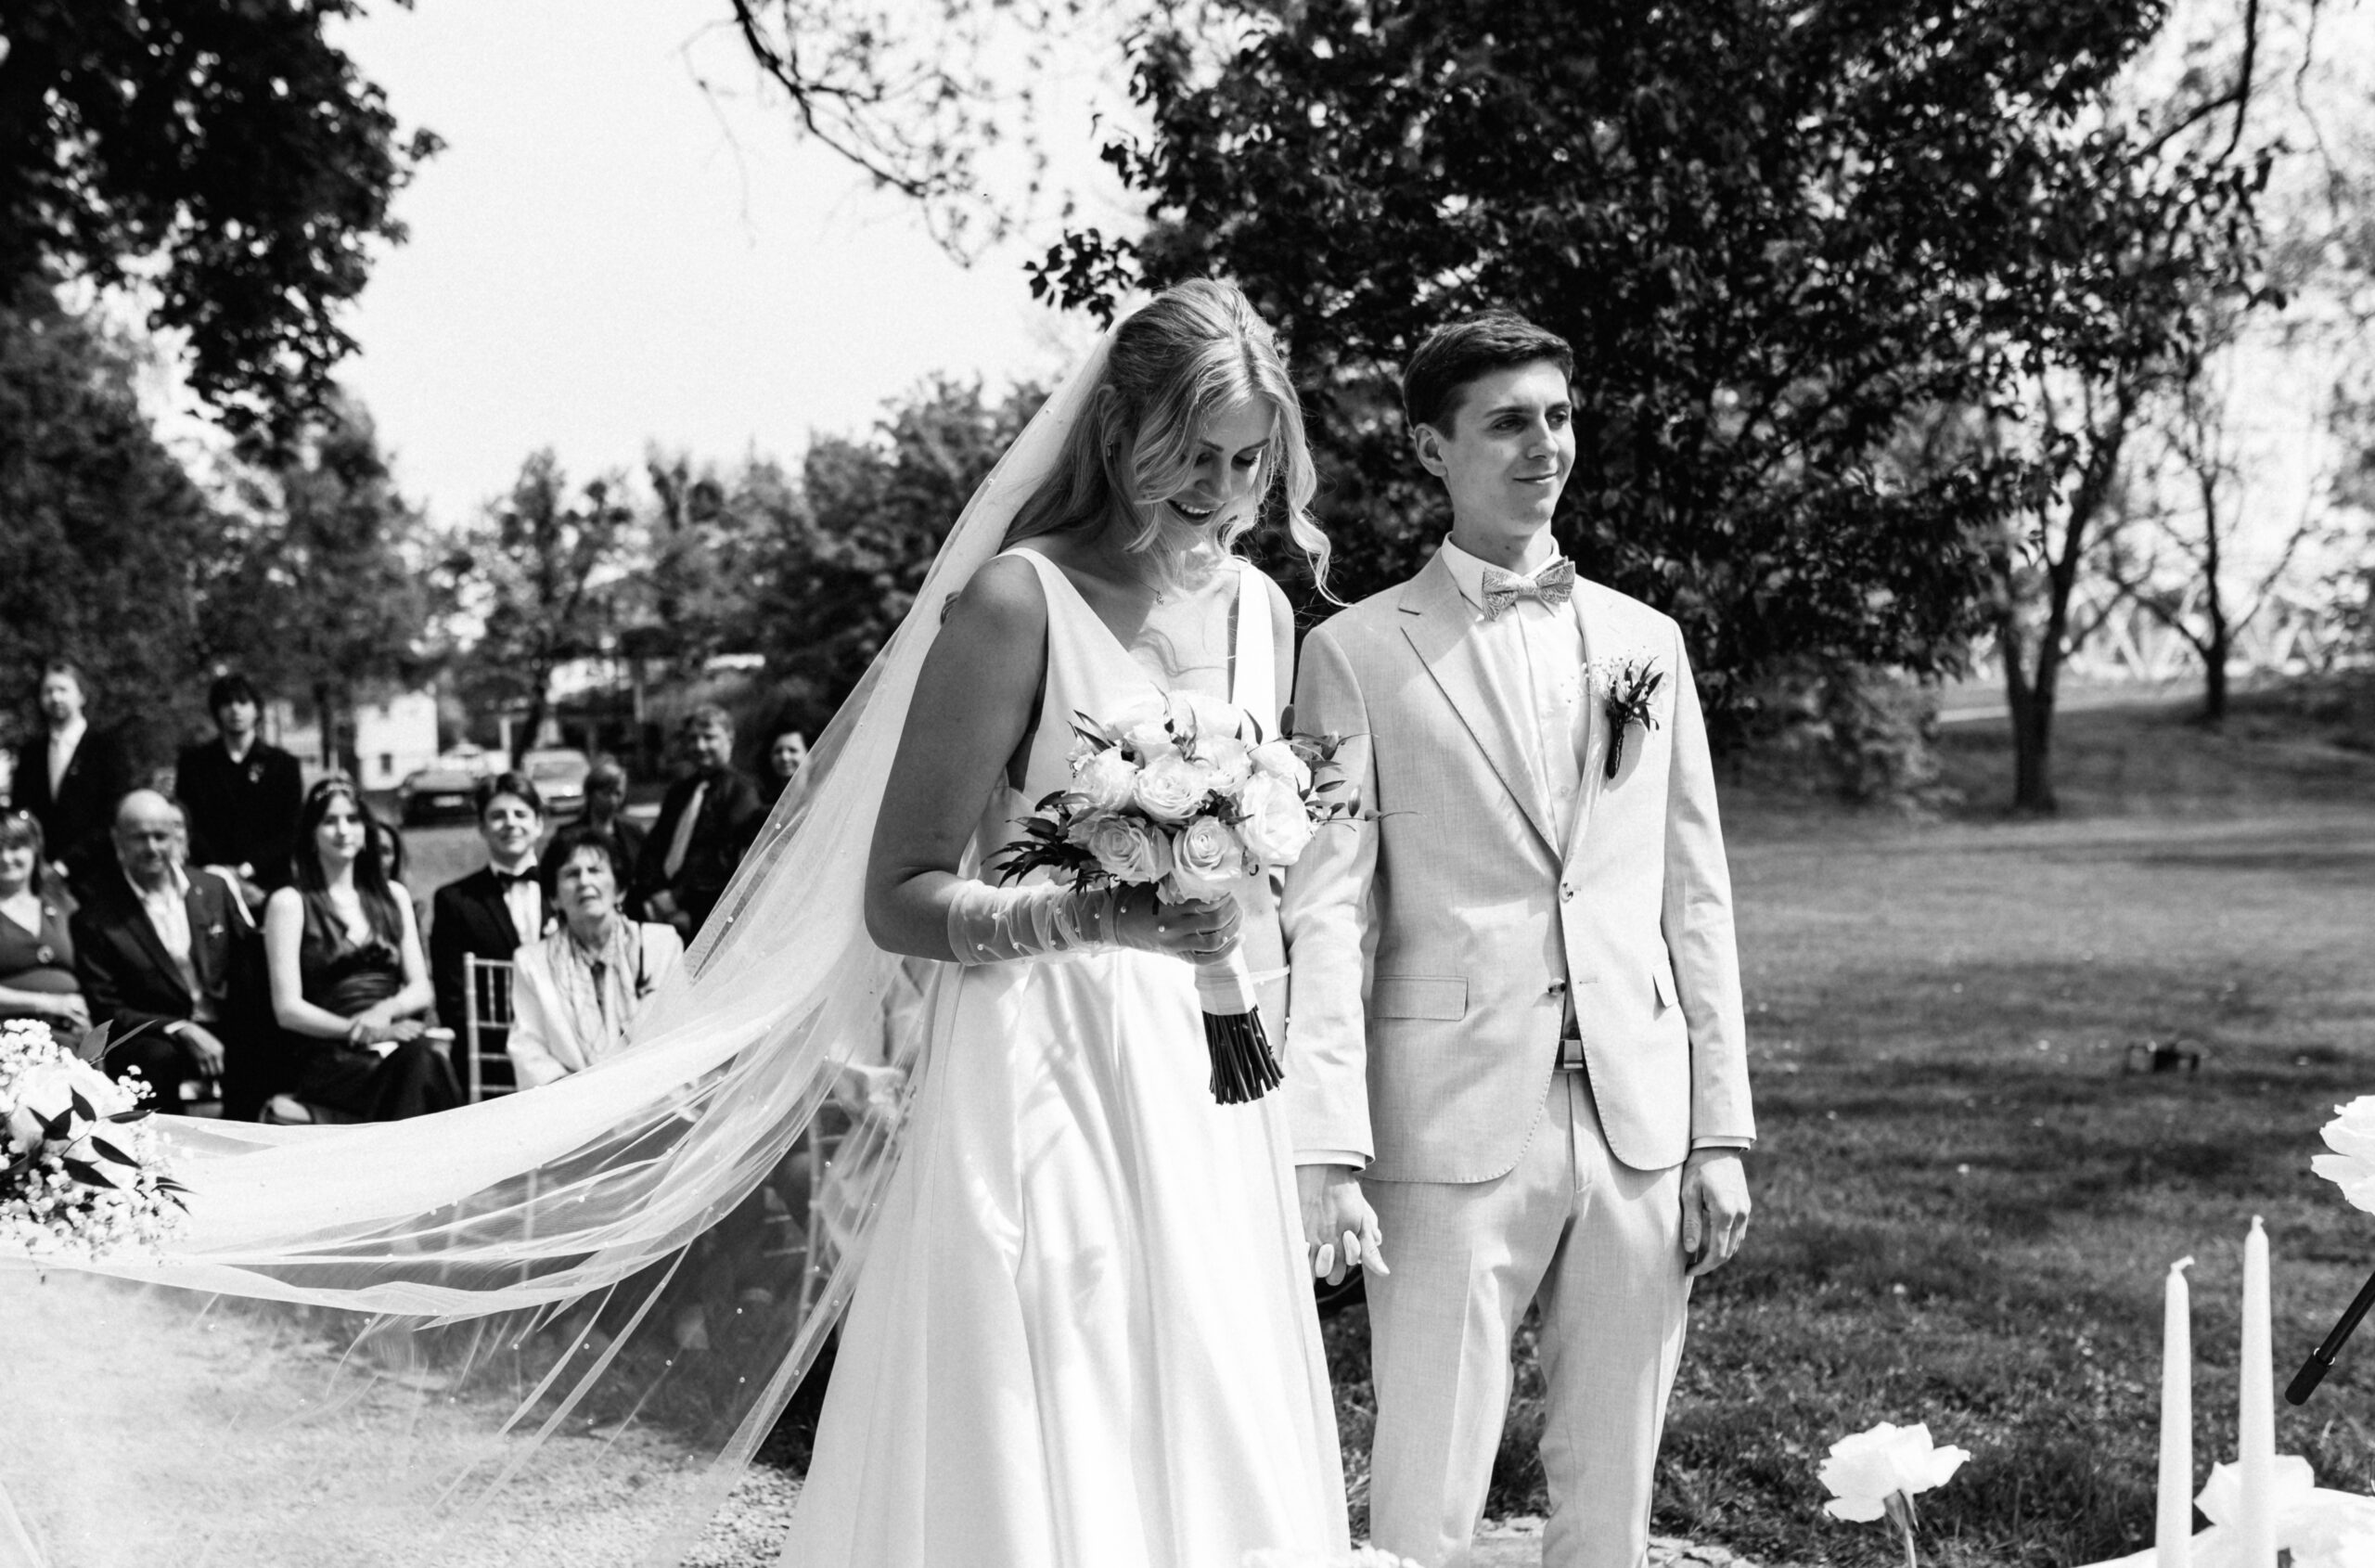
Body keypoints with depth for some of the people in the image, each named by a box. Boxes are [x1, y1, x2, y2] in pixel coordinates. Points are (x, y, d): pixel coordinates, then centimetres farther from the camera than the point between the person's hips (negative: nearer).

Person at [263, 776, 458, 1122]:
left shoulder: (393, 897, 21)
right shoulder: (289, 902, 6)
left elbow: (421, 989, 16)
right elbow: (287, 1009, 0)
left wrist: (385, 1012, -7)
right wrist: (356, 1029, -14)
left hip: (397, 1039, 4)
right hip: (330, 1057, -4)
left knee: (423, 1059, -35)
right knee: (420, 1067, -36)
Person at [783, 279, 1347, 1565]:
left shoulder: (1262, 612, 10)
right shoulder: (1019, 603, -10)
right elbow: (899, 899, -11)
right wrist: (1097, 917, -24)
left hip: (1213, 1090, 6)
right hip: (1050, 1080, -6)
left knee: (1215, 1453, 9)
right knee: (1042, 1463, -3)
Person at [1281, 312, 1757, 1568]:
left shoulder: (1646, 640, 13)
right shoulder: (1359, 652, 1)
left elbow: (1695, 897, 13)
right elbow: (1325, 909, -4)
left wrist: (1721, 1132, 7)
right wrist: (1327, 1148, -13)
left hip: (1640, 1123, 4)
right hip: (1454, 1130, -4)